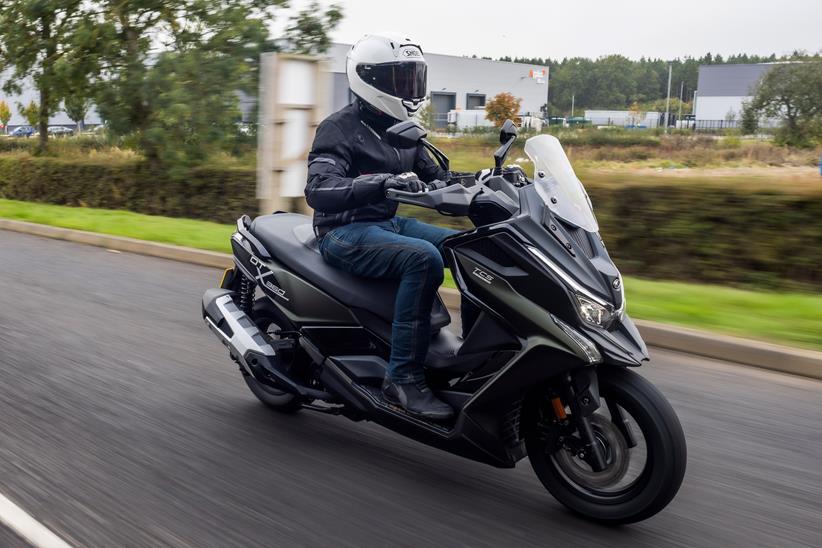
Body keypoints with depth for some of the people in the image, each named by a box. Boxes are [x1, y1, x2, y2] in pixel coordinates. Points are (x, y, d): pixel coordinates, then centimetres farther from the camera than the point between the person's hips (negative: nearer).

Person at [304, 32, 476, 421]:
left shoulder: (404, 132, 14)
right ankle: (404, 377, -28)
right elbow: (319, 191, -26)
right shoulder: (339, 128, -10)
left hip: (392, 223, 8)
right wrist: (383, 182, -42)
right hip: (345, 232, -8)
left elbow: (435, 178, 22)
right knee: (423, 258, -33)